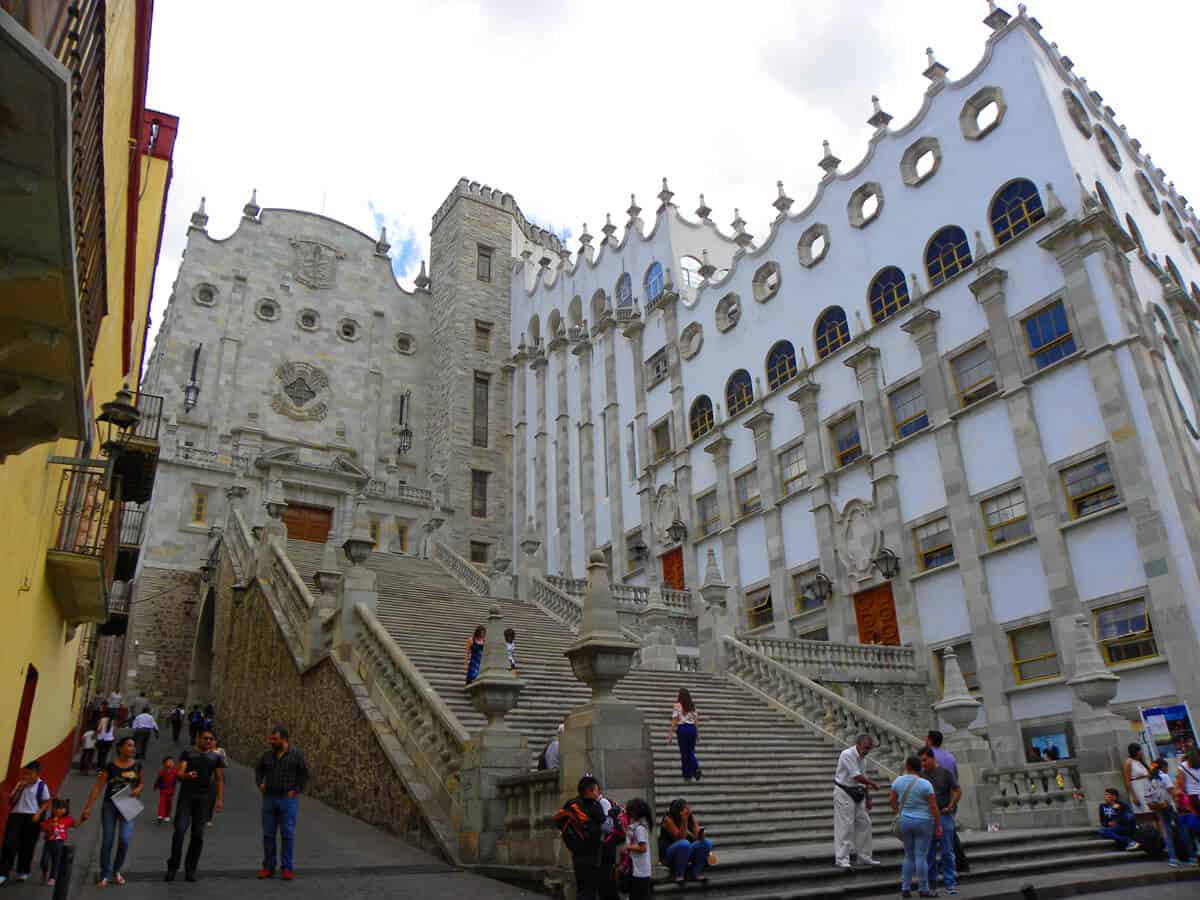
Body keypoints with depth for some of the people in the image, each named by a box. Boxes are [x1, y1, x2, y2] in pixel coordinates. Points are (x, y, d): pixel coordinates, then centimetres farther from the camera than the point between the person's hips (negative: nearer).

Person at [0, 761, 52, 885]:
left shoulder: (41, 786, -4)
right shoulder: (20, 783, 7)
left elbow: (46, 802, -1)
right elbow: (11, 798, 4)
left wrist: (38, 813, -15)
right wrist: (19, 787, -8)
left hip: (31, 817, -3)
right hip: (16, 814, 3)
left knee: (27, 846, 6)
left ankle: (23, 872, 23)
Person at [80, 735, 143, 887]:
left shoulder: (137, 766, -1)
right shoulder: (110, 766, -10)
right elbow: (97, 787, -9)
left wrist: (138, 789, -9)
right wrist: (87, 808, -12)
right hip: (109, 806, -1)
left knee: (124, 840, -9)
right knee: (107, 841, 3)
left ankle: (116, 871, 17)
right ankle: (104, 875, 19)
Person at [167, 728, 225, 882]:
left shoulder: (216, 758, 11)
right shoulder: (188, 753, 6)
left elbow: (220, 779, 9)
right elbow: (179, 773, -3)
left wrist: (220, 799, -1)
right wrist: (187, 775, -26)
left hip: (203, 798, 2)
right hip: (186, 795, -2)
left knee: (198, 835, 1)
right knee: (179, 830, -11)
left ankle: (190, 869, 10)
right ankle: (172, 868, 3)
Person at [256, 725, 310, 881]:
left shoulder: (296, 755, -7)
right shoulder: (268, 755, 5)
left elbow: (304, 775, -4)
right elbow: (259, 769, 22)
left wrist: (295, 791, -9)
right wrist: (260, 784, 8)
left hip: (288, 800, -4)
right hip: (269, 799, 4)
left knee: (287, 834, 0)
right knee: (268, 834, 7)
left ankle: (287, 868, 7)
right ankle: (268, 867, 18)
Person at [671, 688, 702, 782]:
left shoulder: (677, 705, -5)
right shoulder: (692, 705, 9)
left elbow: (675, 719, -10)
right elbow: (696, 719, 9)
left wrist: (672, 732, -7)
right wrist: (696, 732, 16)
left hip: (682, 729, -4)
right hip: (692, 728, 4)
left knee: (684, 752, 5)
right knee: (691, 751, 12)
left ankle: (687, 775, 10)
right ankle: (696, 768, -11)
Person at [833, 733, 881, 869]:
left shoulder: (862, 757, 7)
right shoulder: (847, 755, -20)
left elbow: (862, 777, 13)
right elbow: (856, 776, -22)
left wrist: (868, 798, 13)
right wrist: (873, 784, -10)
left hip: (857, 794, 9)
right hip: (844, 793, -9)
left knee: (864, 823, 12)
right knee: (845, 826, -6)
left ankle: (864, 857, 24)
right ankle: (841, 859, 0)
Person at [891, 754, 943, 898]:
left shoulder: (898, 781, 0)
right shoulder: (925, 784, -14)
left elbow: (891, 799, 10)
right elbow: (934, 807, -14)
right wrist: (938, 826, -6)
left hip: (905, 822, 4)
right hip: (923, 823, -4)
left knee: (909, 856, 12)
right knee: (921, 856, 1)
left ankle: (905, 888, 12)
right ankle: (924, 889, 8)